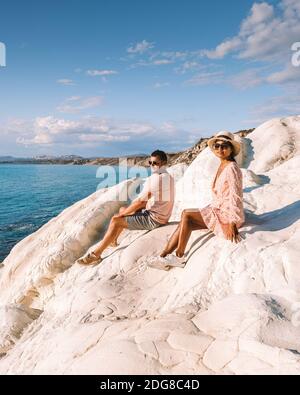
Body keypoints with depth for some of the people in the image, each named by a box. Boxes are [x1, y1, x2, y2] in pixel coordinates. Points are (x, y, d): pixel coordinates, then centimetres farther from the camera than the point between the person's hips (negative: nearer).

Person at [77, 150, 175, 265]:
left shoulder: (154, 178, -22)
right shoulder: (169, 177, 9)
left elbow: (140, 201, -22)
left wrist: (122, 214, -8)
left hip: (153, 219, -10)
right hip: (162, 216, 10)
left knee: (116, 220, -8)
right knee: (122, 209, 19)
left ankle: (96, 254, -1)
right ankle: (112, 240, 31)